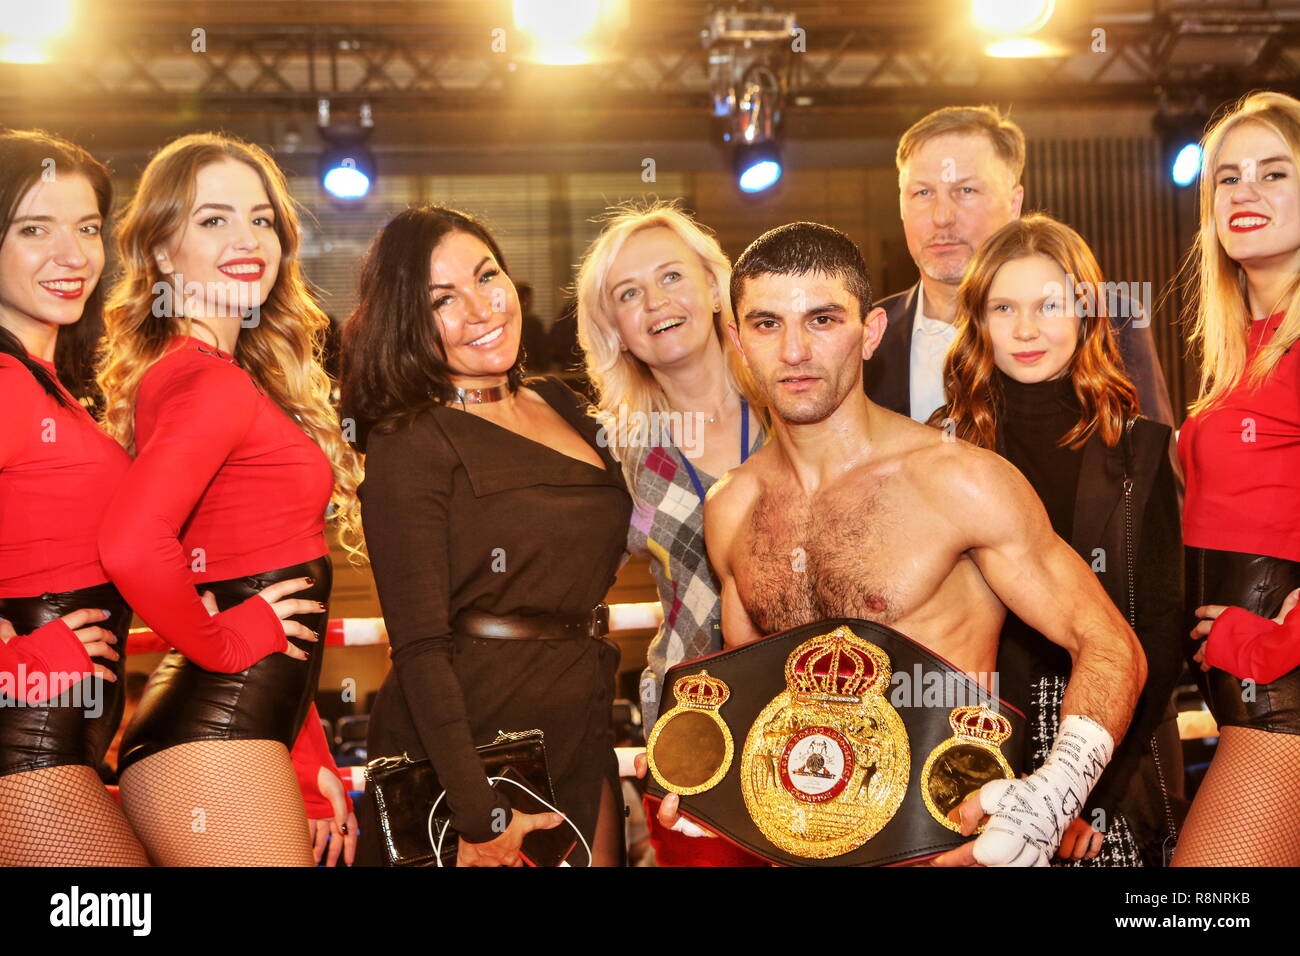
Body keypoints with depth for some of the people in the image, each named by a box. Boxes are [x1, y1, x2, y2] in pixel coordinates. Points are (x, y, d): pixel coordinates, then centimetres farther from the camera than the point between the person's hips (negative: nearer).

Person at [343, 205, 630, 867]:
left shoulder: (563, 406, 8)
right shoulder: (409, 444, -13)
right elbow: (419, 646, -17)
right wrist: (479, 813, -21)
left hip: (581, 737, 6)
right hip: (471, 738, -6)